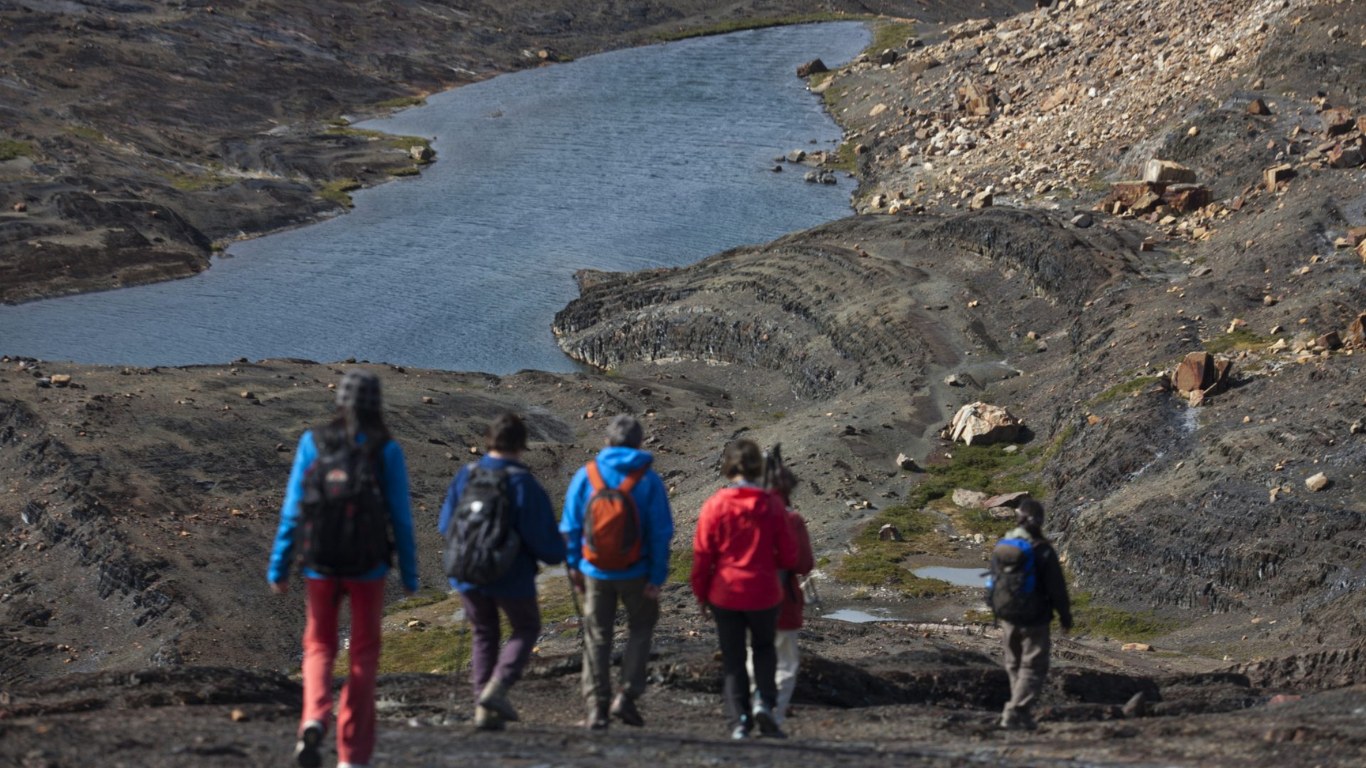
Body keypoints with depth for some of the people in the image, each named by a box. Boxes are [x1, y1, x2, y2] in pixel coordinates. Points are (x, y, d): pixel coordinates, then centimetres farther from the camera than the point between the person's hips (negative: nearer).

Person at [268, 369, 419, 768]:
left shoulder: (313, 443, -2)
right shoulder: (386, 450, -5)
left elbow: (293, 510, -2)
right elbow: (401, 516, -5)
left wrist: (279, 567, 4)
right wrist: (409, 574, 3)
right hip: (368, 566, -1)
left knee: (319, 647, 16)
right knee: (363, 655, 12)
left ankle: (314, 718, -12)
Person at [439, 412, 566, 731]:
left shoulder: (465, 476, -2)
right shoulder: (523, 484, -15)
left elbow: (446, 525, 7)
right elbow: (543, 537, -14)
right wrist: (557, 555, 8)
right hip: (510, 576, -4)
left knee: (484, 635, 18)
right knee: (526, 629, 17)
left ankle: (483, 708, 8)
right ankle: (497, 687, -4)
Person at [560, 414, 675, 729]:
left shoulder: (586, 475, -3)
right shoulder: (648, 480, -7)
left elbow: (570, 526, 1)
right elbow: (661, 533, -9)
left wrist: (574, 565, 12)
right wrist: (657, 577, -5)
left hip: (595, 571, 1)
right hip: (635, 573, -1)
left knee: (597, 637, 11)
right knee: (641, 628, 19)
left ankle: (596, 707, 8)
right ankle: (627, 696, 7)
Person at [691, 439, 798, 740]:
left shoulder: (714, 505, -10)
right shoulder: (772, 505, -7)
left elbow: (702, 555, -6)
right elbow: (788, 557, -2)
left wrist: (701, 594, 6)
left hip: (725, 593, 0)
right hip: (764, 593, 0)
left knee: (733, 658, 10)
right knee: (764, 648, 21)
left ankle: (739, 720, 5)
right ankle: (764, 700, 0)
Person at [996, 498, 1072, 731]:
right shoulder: (1043, 550, -17)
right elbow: (1057, 588, -13)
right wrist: (1065, 616, 1)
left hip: (1008, 618, 5)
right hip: (1035, 620, -5)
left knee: (1015, 666, 17)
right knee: (1032, 668, 1)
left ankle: (1023, 712, 24)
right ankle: (1015, 712, -9)